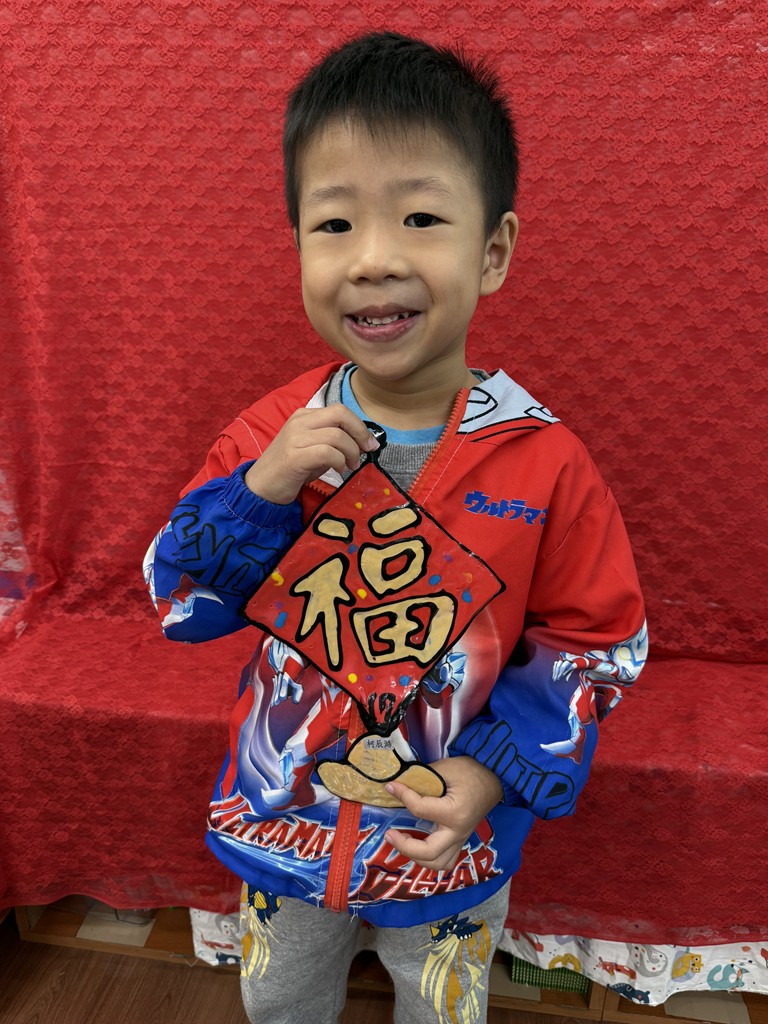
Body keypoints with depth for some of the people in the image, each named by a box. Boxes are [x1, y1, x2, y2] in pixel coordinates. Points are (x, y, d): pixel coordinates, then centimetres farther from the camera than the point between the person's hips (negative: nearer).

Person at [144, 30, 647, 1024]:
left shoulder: (545, 462, -21)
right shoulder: (270, 434, -15)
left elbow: (595, 645, -11)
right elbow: (181, 605, -11)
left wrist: (495, 770, -21)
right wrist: (260, 488, -27)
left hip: (448, 838, -2)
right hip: (282, 822, 3)